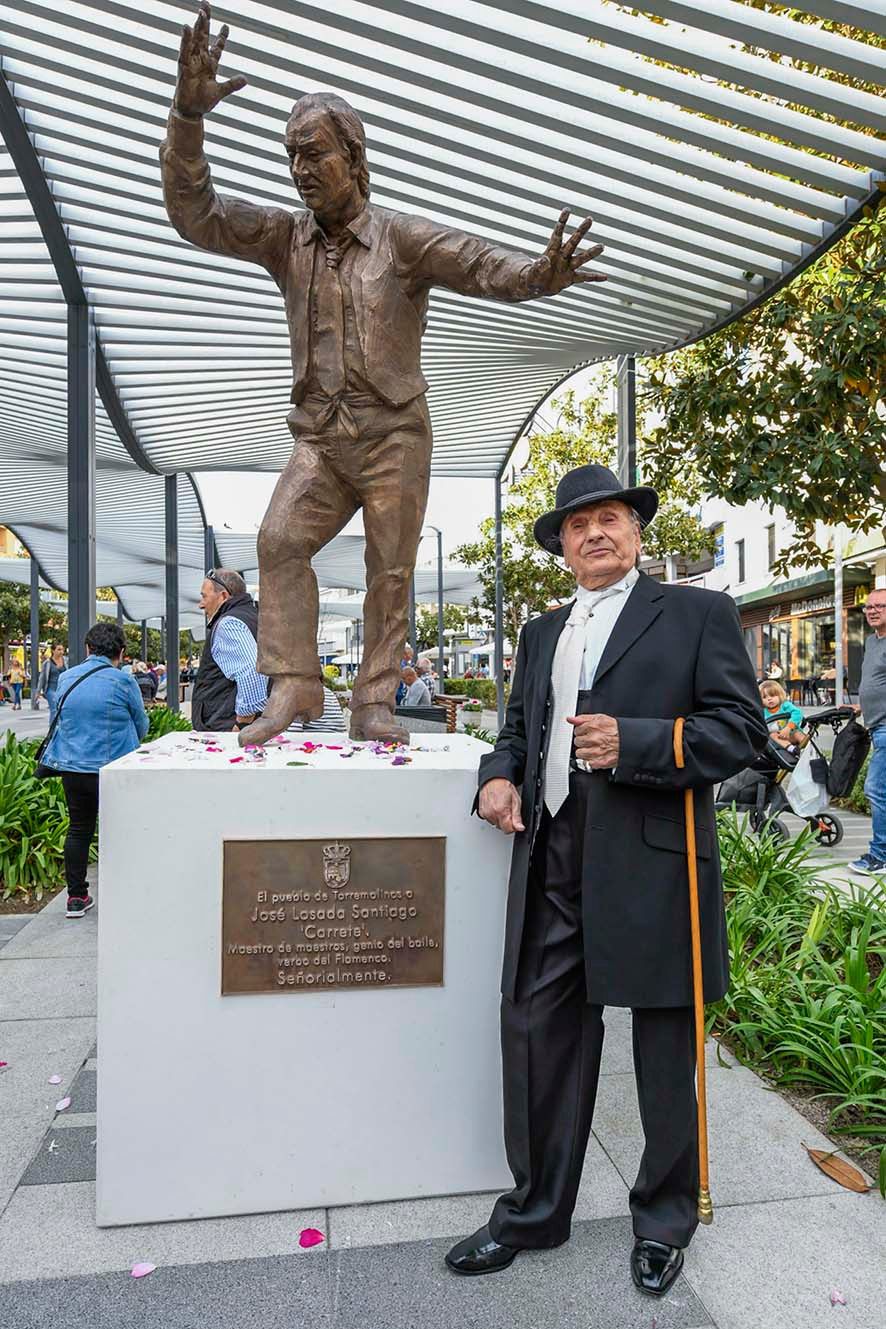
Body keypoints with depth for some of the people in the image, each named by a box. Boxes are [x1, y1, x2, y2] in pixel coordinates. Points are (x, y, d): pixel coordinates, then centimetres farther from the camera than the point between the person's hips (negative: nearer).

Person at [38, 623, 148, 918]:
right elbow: (141, 727, 1)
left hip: (71, 768, 5)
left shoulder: (66, 678, 4)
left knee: (78, 829, 16)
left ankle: (76, 898, 22)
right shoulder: (123, 681, -11)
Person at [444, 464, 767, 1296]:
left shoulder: (698, 614, 2)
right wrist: (499, 776, 1)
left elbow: (741, 729, -6)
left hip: (654, 862, -4)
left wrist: (632, 742, -19)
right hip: (553, 865, 4)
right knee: (537, 1033, 10)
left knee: (665, 1050, 12)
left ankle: (664, 1218, 37)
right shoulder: (541, 633, 18)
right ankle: (535, 1211, 32)